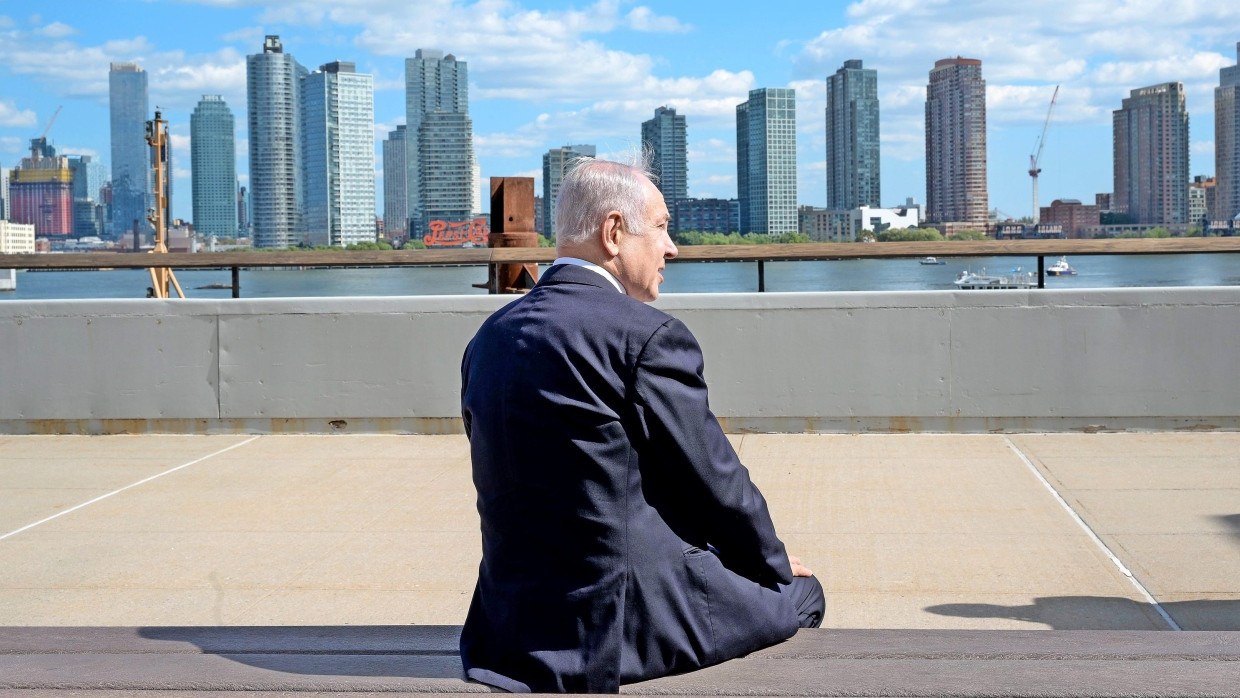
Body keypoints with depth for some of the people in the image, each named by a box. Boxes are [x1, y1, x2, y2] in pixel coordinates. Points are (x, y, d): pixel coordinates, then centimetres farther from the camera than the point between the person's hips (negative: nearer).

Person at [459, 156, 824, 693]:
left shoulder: (491, 337, 7)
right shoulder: (649, 337, -16)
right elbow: (714, 481, -9)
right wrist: (775, 563, 11)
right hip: (635, 623, -8)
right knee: (799, 592, 16)